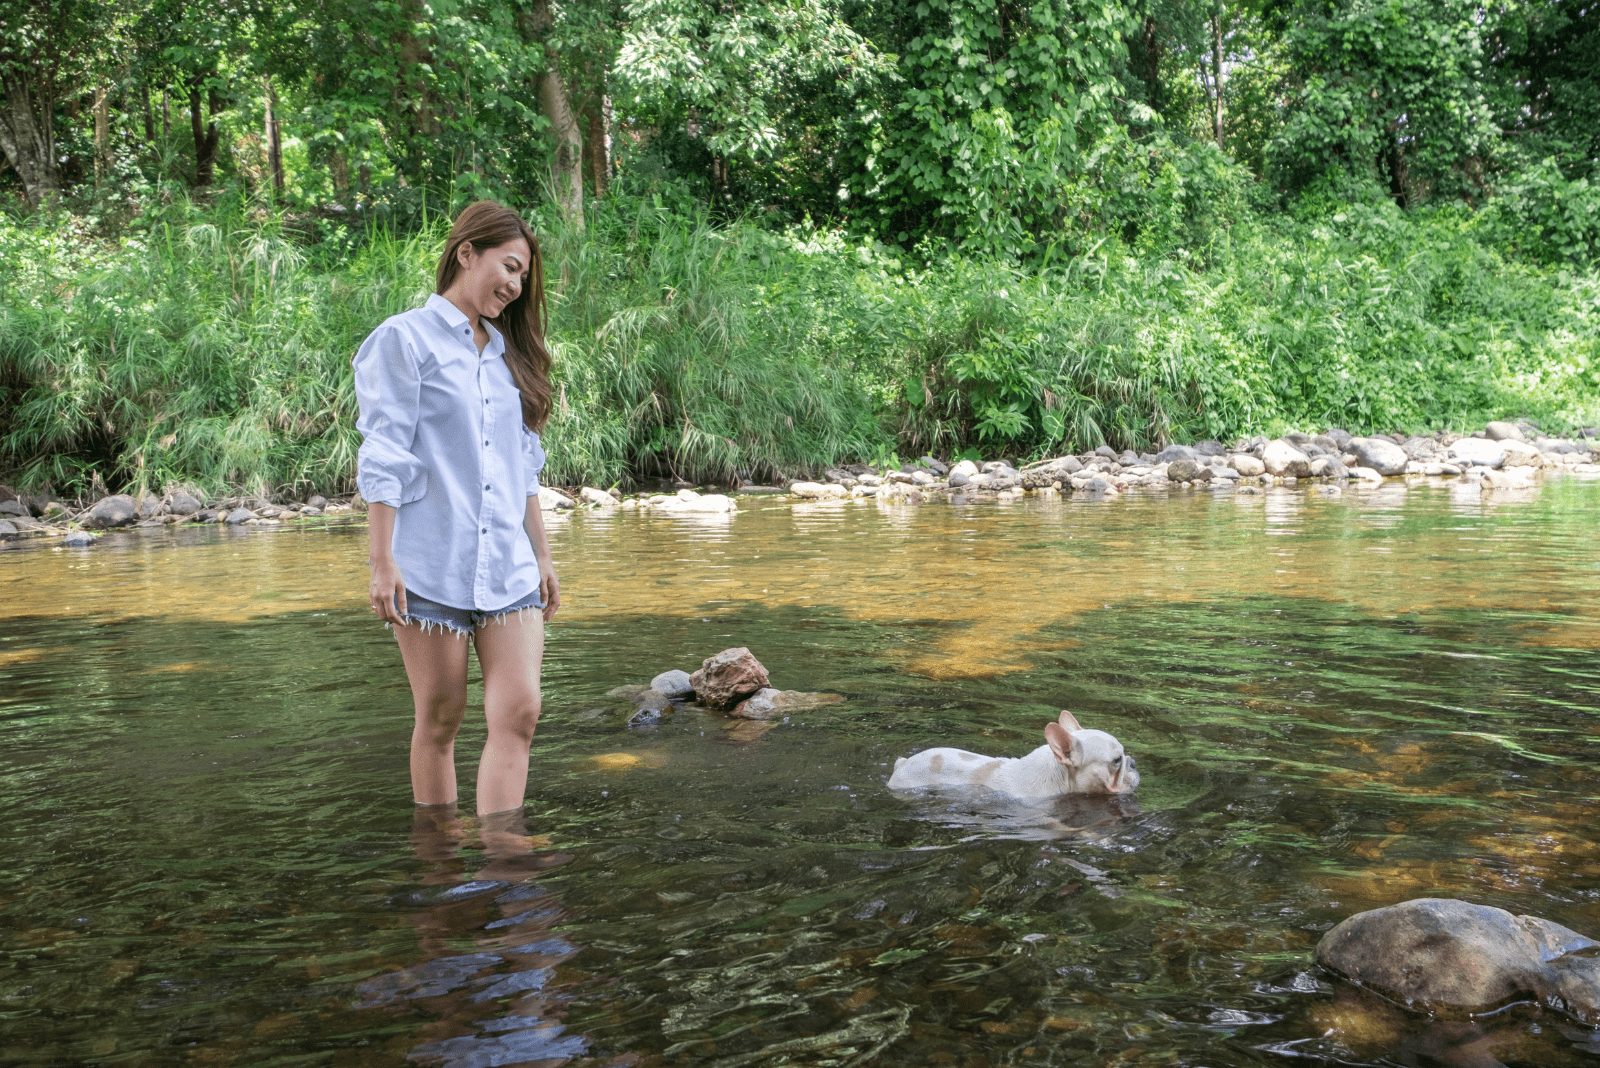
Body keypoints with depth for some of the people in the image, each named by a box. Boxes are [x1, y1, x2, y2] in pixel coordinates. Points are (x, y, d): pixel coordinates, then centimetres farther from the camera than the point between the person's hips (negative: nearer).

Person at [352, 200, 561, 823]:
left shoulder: (506, 352, 18)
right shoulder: (405, 340, -2)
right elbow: (383, 461, -8)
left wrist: (541, 554, 19)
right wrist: (382, 563, -13)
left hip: (508, 567, 6)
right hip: (431, 565, -5)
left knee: (518, 713, -7)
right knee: (439, 722, 3)